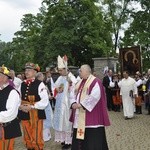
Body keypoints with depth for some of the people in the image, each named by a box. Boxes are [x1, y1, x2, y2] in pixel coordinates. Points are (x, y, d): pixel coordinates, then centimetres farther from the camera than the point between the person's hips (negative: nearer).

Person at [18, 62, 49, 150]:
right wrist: (21, 106, -8)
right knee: (27, 138, 17)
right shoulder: (22, 84, 7)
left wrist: (31, 107, -18)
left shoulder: (39, 84, -10)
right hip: (24, 114, 6)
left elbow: (45, 101, -15)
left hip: (36, 114, -5)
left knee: (37, 139, 3)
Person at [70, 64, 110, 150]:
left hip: (91, 115, -8)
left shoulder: (95, 82, -10)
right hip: (80, 116, 8)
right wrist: (73, 103, -8)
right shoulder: (80, 82, 16)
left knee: (92, 139, -2)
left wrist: (81, 104, -21)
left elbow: (95, 96, -23)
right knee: (80, 136, 14)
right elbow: (73, 94, 12)